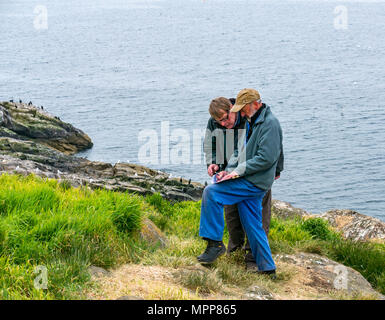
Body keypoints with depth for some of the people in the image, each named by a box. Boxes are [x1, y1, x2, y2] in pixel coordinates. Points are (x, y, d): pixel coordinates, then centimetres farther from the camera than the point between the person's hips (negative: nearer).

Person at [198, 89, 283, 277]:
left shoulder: (269, 123, -14)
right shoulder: (253, 122, 17)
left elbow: (266, 159, -21)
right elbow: (241, 151, 22)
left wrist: (239, 171, -16)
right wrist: (229, 169, 7)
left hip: (255, 182, -10)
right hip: (249, 182, 10)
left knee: (211, 192, -15)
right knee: (252, 225, 11)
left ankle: (215, 243, -11)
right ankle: (267, 268, 17)